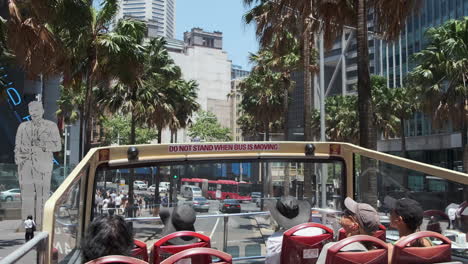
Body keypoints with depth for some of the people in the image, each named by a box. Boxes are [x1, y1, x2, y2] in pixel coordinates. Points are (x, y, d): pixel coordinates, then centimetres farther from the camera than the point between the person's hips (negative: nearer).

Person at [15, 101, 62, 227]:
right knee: (26, 194, 1)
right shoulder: (23, 127, 15)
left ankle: (41, 224, 2)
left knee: (42, 195, -4)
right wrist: (18, 162, 5)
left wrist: (43, 144, -13)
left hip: (43, 165, -2)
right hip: (25, 165, 2)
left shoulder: (51, 126, 6)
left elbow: (58, 146, 2)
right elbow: (18, 146, 15)